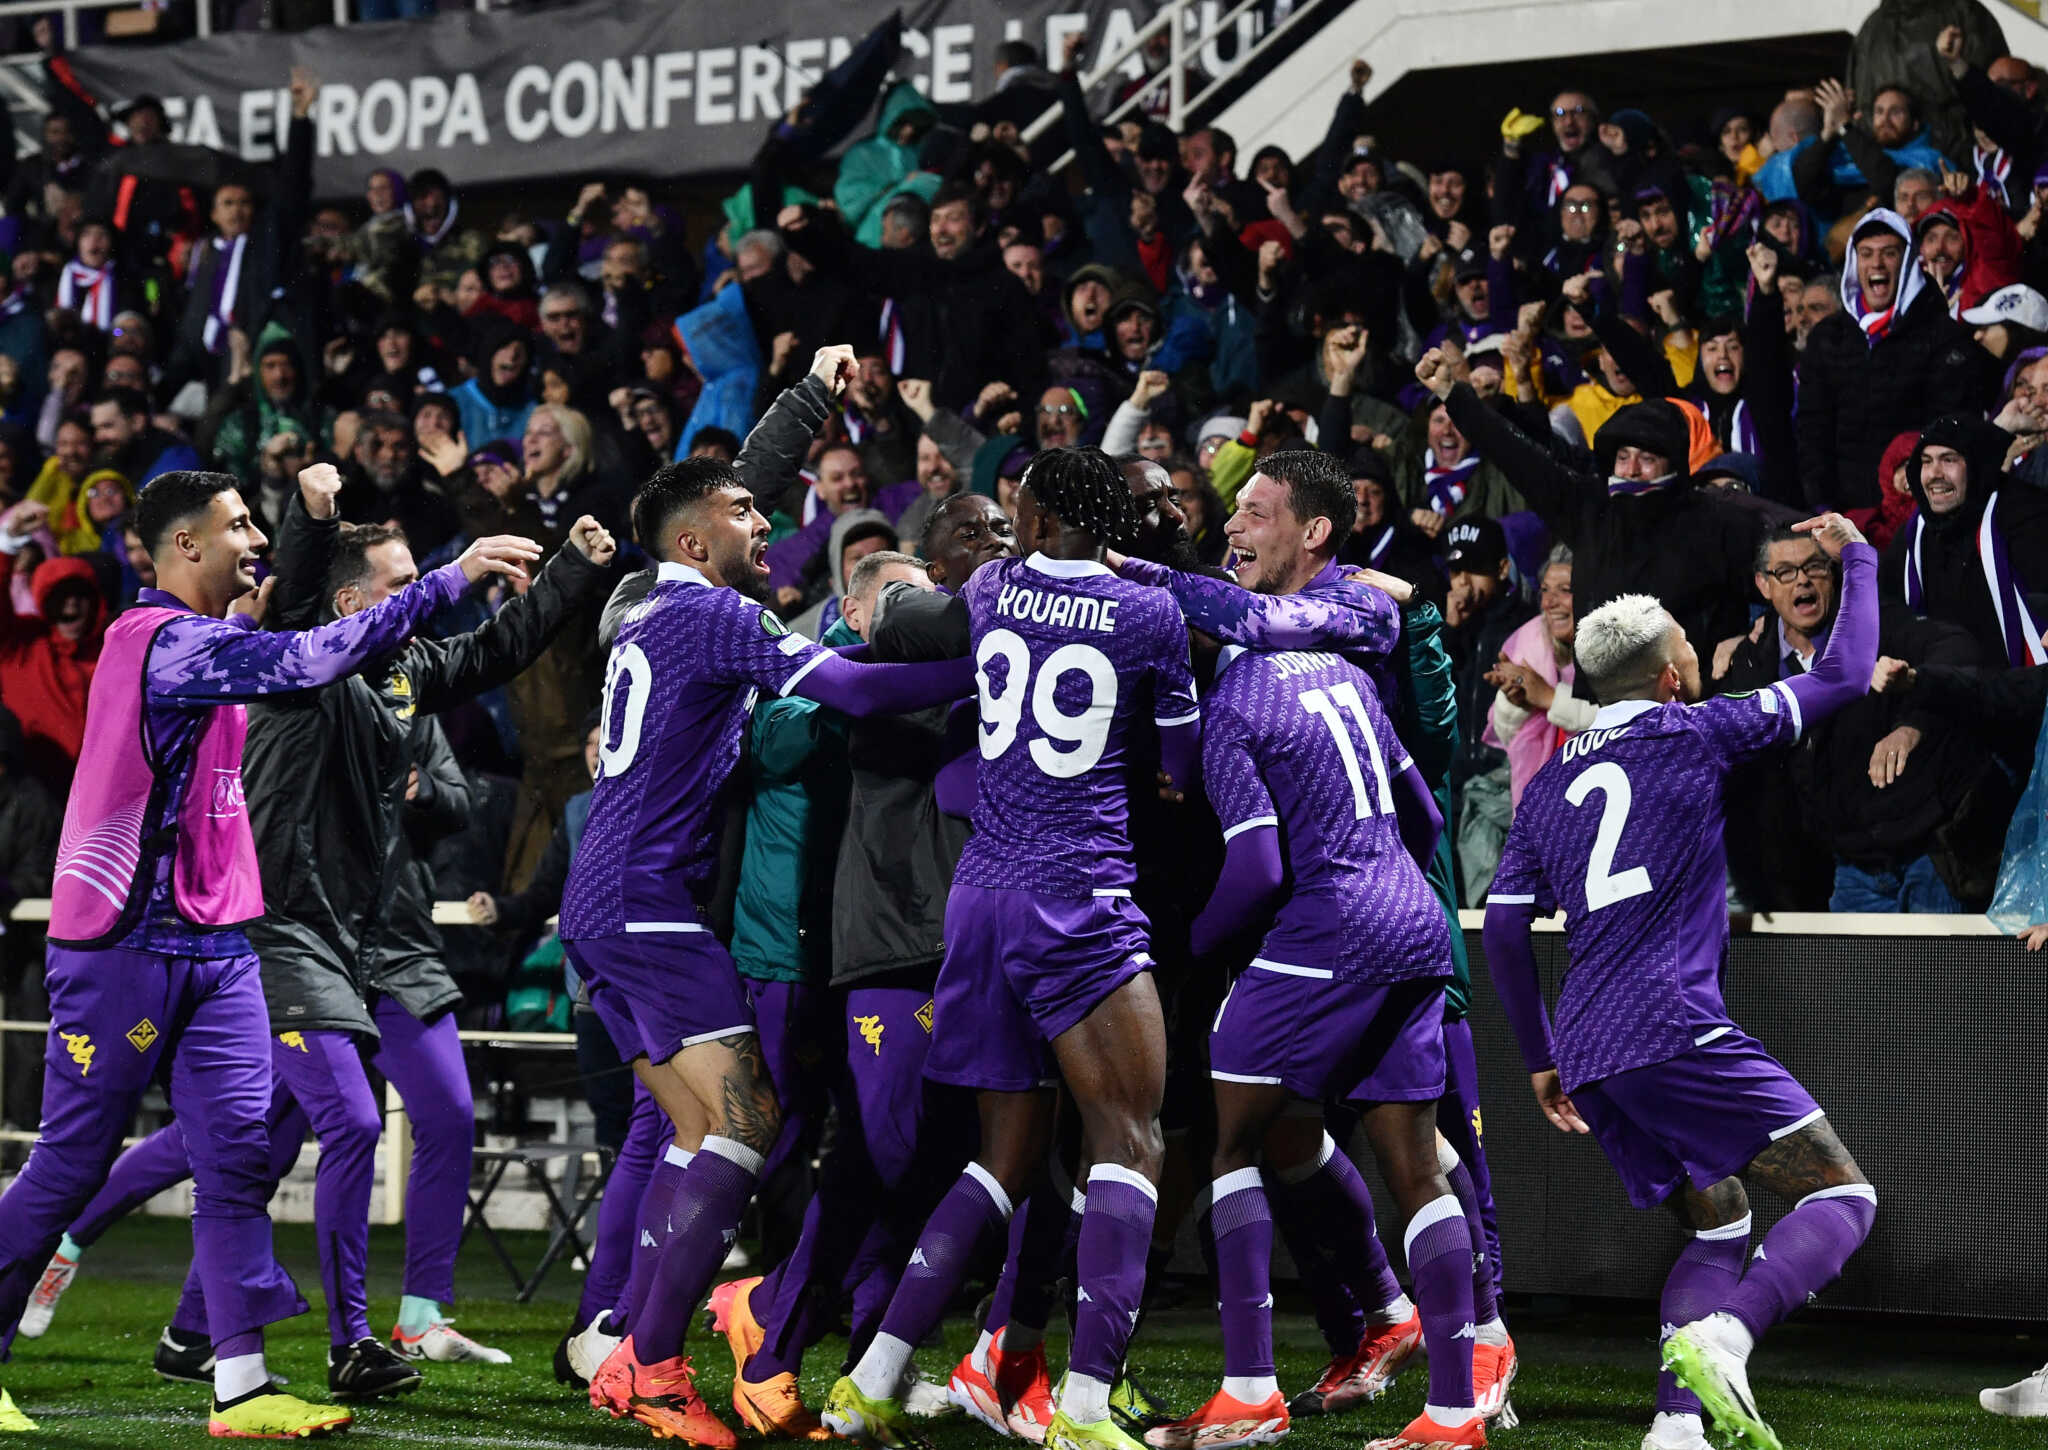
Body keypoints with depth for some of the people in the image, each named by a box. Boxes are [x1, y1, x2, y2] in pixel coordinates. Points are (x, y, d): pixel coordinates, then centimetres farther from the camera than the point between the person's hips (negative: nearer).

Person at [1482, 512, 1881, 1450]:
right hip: (1674, 1030, -7)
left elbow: (1503, 926, 17)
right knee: (1842, 1195, -5)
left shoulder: (1550, 784, 19)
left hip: (1589, 1057, 7)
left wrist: (1539, 1060, 25)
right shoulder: (1693, 735, 3)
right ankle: (1720, 1340, -30)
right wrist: (1856, 560, 24)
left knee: (1719, 1225, 19)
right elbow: (1843, 676, 9)